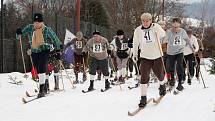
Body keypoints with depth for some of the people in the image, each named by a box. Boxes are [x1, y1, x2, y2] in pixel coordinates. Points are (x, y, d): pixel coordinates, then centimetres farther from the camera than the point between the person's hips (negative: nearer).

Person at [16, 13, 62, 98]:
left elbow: (55, 39, 3)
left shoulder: (47, 30, -8)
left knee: (42, 68, -19)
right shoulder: (29, 28, -2)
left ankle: (41, 88, -21)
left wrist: (58, 51, 6)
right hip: (34, 52, 4)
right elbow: (19, 36, 4)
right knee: (38, 71, 10)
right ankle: (44, 87, 24)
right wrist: (19, 33, -21)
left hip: (44, 50, -4)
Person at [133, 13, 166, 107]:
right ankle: (143, 98, -4)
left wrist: (156, 29, -37)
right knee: (144, 77, -10)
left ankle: (162, 85, 46)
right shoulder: (138, 30, -2)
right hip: (145, 56, 1)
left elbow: (162, 35, -18)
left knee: (159, 74, 12)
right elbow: (135, 43, 12)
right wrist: (135, 54, 18)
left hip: (157, 56, -1)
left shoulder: (156, 27, -7)